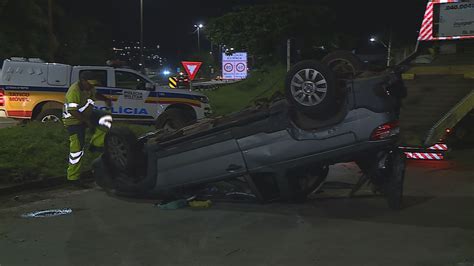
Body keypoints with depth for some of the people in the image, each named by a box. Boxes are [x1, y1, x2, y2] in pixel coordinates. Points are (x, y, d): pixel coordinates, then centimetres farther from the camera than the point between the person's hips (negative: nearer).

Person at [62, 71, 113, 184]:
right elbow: (73, 111, -29)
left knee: (106, 118, -11)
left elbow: (95, 94, 21)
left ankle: (95, 145, -5)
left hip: (87, 115, 8)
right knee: (77, 148, -8)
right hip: (74, 121, -8)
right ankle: (73, 176, 2)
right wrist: (87, 121, -27)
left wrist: (106, 99, 3)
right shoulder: (74, 92, -28)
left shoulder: (90, 87, -2)